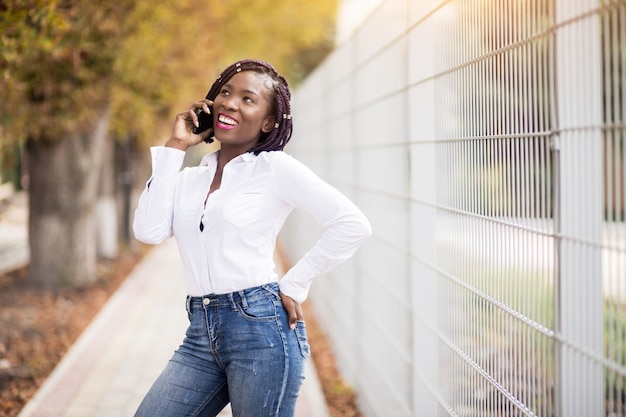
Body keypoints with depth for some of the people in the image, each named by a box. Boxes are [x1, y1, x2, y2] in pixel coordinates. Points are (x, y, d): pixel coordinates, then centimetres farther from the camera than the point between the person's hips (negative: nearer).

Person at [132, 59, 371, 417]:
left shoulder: (276, 167, -2)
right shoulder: (190, 177, 14)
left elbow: (354, 225, -7)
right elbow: (149, 231, -4)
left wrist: (294, 287, -6)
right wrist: (174, 147, 2)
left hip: (260, 325, -5)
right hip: (201, 333, 5)